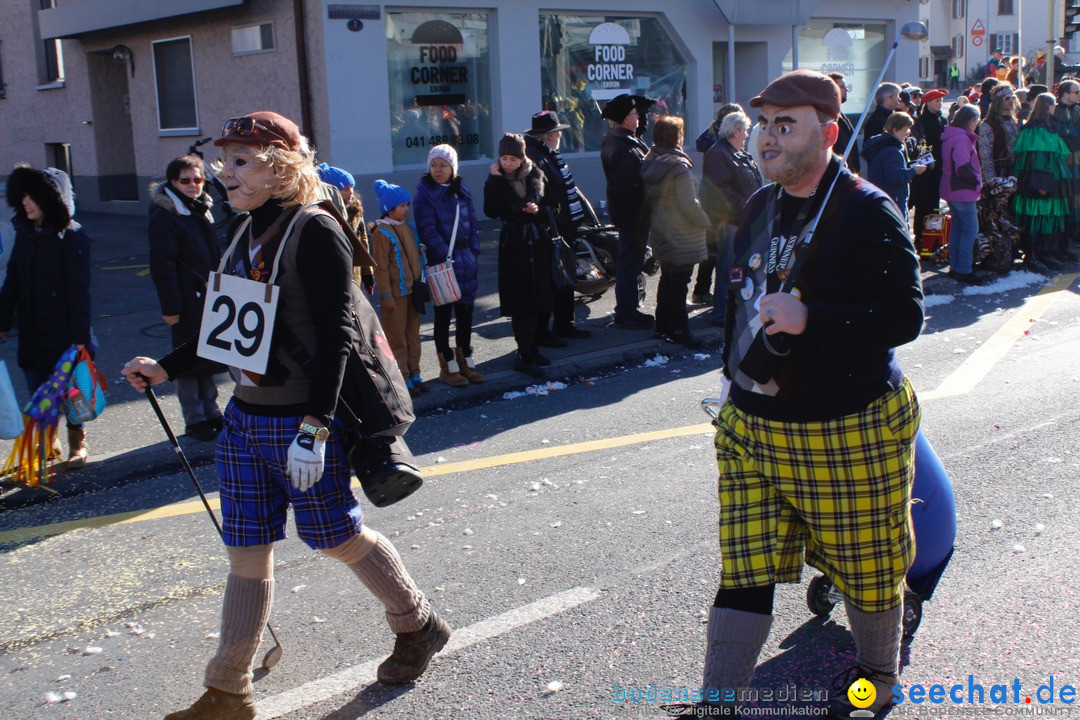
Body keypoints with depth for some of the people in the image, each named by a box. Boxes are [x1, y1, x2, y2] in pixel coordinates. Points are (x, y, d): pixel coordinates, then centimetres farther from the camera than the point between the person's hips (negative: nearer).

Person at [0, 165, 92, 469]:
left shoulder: (71, 236, -12)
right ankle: (47, 442, 28)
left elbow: (79, 289, -14)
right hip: (31, 328, 6)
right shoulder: (25, 232, 7)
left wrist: (80, 335, -16)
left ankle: (78, 444, 21)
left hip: (63, 330, -6)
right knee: (37, 390, 11)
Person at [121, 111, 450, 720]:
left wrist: (314, 427, -24)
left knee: (340, 537, 8)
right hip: (245, 419, 7)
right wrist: (166, 368, 13)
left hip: (301, 420, -7)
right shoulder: (246, 233, 10)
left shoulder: (316, 232, -15)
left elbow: (336, 337, -20)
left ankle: (420, 627, 33)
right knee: (247, 553, 12)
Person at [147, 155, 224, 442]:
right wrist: (170, 306, -19)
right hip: (187, 300, -8)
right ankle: (195, 419, 11)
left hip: (208, 297, 8)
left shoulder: (201, 209, 13)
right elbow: (162, 265, -17)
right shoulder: (165, 216, -12)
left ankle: (211, 412, 26)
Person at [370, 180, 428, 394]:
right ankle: (402, 379, 7)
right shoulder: (382, 232, -14)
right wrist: (386, 296, -17)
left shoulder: (407, 227, 10)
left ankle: (413, 374, 23)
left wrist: (420, 284, 18)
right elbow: (381, 267, -15)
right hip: (396, 293, -8)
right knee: (397, 338, 1)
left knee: (413, 335, 14)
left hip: (412, 291, 8)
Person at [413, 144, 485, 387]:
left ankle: (465, 361, 23)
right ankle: (448, 366, 11)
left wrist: (473, 252, 4)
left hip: (465, 259, 6)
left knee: (466, 312, 11)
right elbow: (427, 230, -14)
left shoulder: (462, 190, 10)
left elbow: (471, 222, 13)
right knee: (443, 314, 2)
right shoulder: (424, 194, -7)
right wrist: (445, 255, -19)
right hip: (441, 262, -6)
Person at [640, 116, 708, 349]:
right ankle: (679, 330, 5)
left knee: (667, 279, 17)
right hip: (682, 237, -8)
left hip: (660, 232, 8)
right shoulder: (679, 167, -20)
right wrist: (706, 222, -5)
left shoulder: (649, 163, 4)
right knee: (679, 283, -1)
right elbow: (689, 204, -20)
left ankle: (663, 326, 23)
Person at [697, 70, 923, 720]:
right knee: (745, 570, 6)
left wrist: (811, 320, -27)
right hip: (750, 425, 6)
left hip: (848, 432, -5)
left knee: (866, 570, 12)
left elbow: (905, 317, -18)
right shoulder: (761, 206, 9)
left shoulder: (868, 212, -13)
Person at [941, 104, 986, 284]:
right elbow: (963, 168, -25)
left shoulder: (949, 137, 13)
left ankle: (955, 267, 21)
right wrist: (977, 180, -10)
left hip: (951, 190, 10)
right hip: (963, 192, -10)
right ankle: (964, 270, -6)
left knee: (957, 227, 15)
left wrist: (976, 179, 14)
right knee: (970, 229, -6)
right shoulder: (962, 139, -19)